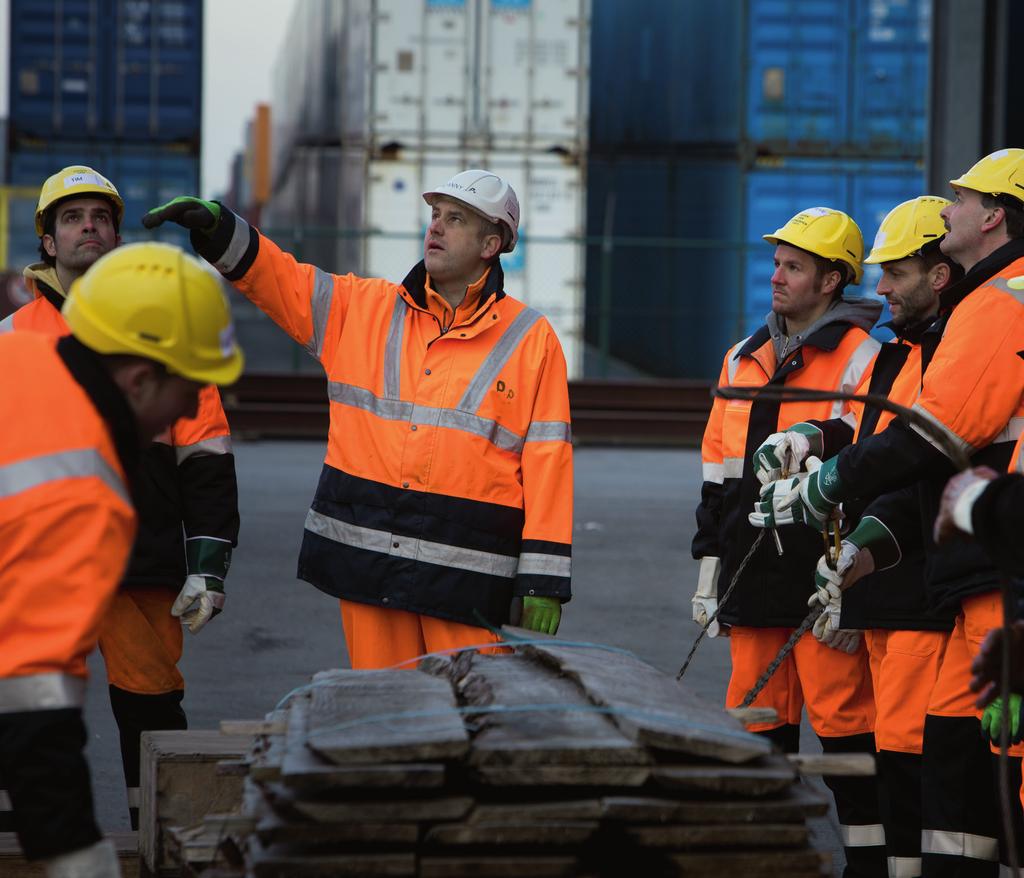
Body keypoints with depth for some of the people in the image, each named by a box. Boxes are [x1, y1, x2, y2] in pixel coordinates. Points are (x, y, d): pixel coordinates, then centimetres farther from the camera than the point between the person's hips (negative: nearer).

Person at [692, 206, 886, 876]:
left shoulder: (862, 360, -6)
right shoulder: (744, 360, 16)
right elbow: (719, 470, 20)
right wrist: (709, 567, 17)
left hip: (823, 573, -7)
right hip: (752, 575, 7)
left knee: (843, 718, -4)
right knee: (760, 718, 10)